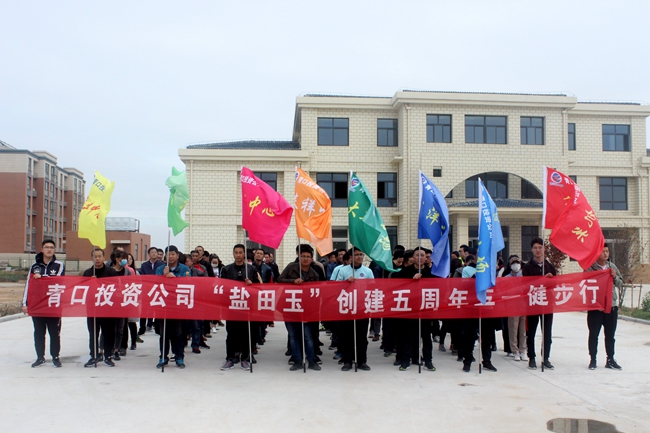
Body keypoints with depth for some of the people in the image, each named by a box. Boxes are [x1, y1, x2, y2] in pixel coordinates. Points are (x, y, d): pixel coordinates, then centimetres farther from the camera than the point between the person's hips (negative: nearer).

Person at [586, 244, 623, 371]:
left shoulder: (612, 267, 8)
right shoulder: (590, 267, -6)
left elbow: (620, 284, 12)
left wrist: (615, 277, -7)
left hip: (611, 305, 4)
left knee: (610, 335, 11)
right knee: (593, 334, 4)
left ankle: (610, 360, 20)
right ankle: (593, 360, 12)